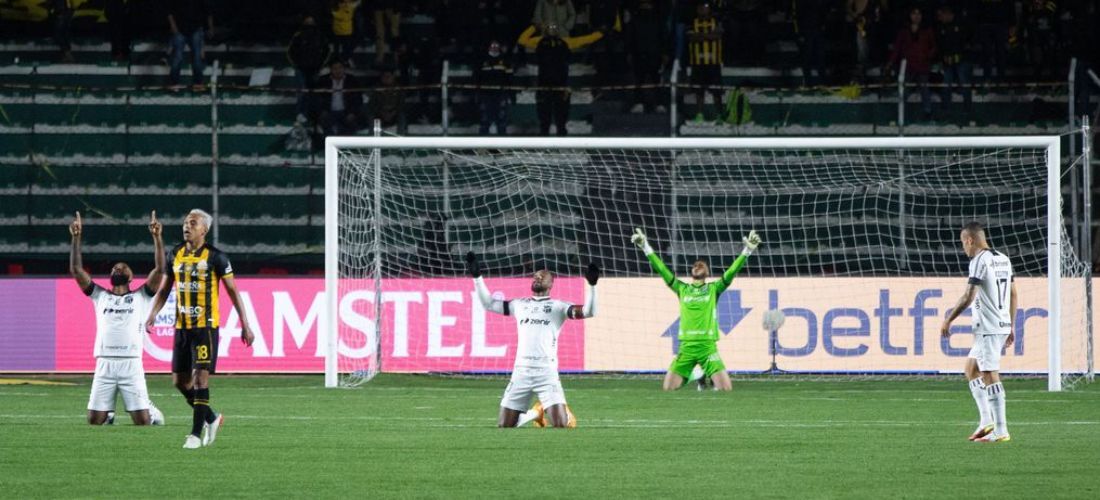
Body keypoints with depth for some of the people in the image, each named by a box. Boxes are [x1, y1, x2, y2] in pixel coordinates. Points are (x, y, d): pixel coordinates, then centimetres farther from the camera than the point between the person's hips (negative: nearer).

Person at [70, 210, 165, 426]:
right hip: (105, 364, 2)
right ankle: (109, 414, 33)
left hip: (132, 364, -2)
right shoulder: (100, 296, 17)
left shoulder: (141, 296, 12)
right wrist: (76, 238, 3)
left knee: (142, 421, -5)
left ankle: (152, 412, 30)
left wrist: (157, 237, -6)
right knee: (94, 420, -1)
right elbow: (76, 270, 10)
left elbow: (160, 269, 1)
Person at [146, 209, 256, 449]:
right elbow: (164, 289, 17)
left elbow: (232, 291, -2)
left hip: (206, 327, -6)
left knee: (200, 378, -12)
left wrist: (245, 324, -4)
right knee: (180, 381, 7)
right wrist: (152, 314, 1)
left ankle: (196, 434, -6)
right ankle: (211, 419, 28)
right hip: (182, 327, 6)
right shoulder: (175, 254, 8)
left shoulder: (215, 257, -6)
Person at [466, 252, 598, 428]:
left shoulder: (557, 307, 6)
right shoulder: (520, 305, 18)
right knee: (504, 425, 2)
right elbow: (488, 304, 24)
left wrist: (592, 286, -18)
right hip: (521, 372, 4)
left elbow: (588, 312, -5)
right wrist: (477, 277, 18)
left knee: (561, 425, -15)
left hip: (547, 372, -4)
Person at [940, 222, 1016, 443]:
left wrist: (948, 320, -10)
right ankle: (986, 420, 11)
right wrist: (1010, 326, 24)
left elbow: (969, 296, -18)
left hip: (987, 328, -9)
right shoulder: (1004, 260, 14)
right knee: (971, 368, 18)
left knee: (990, 376, -7)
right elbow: (1013, 294, 18)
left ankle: (1001, 431, -8)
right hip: (1003, 325, 9)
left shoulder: (979, 261, -12)